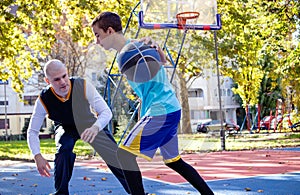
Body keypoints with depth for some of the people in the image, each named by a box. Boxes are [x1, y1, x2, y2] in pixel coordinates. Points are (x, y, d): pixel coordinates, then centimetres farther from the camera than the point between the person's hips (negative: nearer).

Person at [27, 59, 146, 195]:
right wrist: (37, 156, -33)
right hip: (66, 128, 0)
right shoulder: (44, 100, -28)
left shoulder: (83, 86, -32)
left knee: (117, 157, -12)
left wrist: (95, 128, -50)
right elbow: (32, 131, -19)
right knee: (64, 149, -32)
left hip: (90, 124, 0)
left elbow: (106, 112, -29)